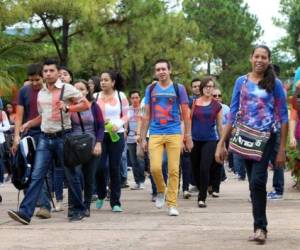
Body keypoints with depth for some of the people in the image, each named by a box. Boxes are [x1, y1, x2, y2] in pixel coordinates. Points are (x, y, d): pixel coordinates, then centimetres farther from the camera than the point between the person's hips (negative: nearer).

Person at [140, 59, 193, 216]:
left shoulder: (178, 88, 4)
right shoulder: (150, 89, 9)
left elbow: (186, 114, 6)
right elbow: (147, 115, 12)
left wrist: (188, 137, 2)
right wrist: (143, 138, 8)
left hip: (174, 134, -1)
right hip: (155, 134, 1)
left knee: (173, 170, -3)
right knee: (155, 168, -11)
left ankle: (172, 204, 5)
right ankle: (161, 191, 18)